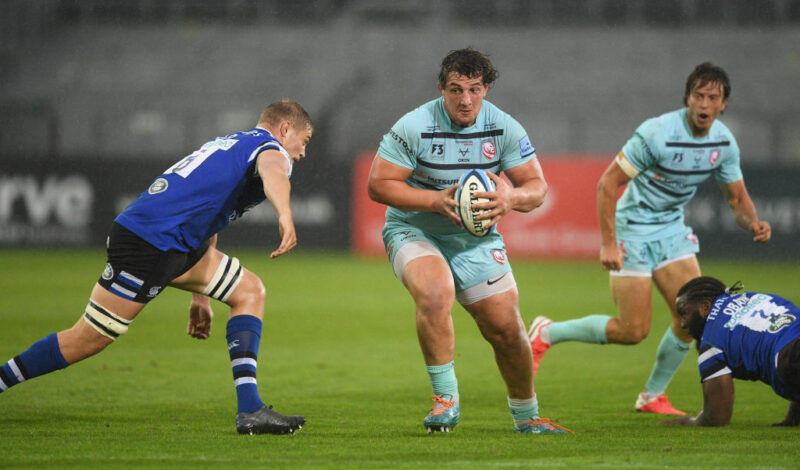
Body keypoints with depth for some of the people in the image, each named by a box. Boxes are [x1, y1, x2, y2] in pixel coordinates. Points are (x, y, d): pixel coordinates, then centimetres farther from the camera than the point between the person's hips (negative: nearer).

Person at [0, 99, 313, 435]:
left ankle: (250, 410, -1)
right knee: (87, 340, -7)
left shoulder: (231, 144, 27)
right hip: (147, 241, -10)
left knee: (249, 291, 8)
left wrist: (200, 294, 38)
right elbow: (272, 172, -29)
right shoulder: (270, 148, -2)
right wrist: (285, 215, -50)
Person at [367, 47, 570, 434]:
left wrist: (511, 197, -25)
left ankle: (526, 415, 24)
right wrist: (437, 201, -26)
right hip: (414, 231, -4)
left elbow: (536, 186, -1)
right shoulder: (414, 127, -17)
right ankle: (445, 400, -19)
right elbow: (378, 184, -16)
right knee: (435, 294, -34)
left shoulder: (504, 128, -7)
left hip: (476, 239, 4)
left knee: (506, 329, 0)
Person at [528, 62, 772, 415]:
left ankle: (653, 396, 15)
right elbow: (608, 183, -20)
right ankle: (547, 333, 12)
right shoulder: (658, 133, -25)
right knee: (632, 331, -7)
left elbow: (737, 199, 7)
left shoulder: (724, 142, -4)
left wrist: (753, 224, -16)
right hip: (633, 232, -6)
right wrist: (608, 243, -24)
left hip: (672, 231, 6)